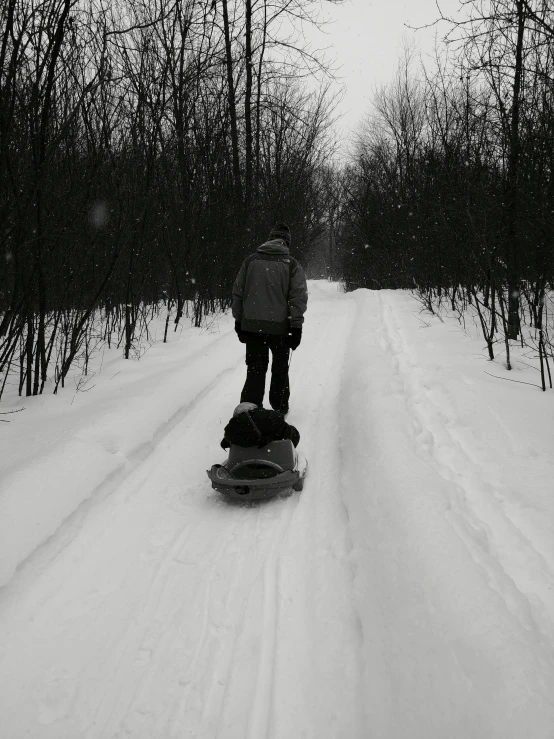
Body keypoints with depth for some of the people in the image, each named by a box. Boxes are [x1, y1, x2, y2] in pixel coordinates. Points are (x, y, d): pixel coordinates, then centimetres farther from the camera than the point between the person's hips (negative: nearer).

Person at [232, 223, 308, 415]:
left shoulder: (251, 260, 4)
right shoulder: (291, 265, -4)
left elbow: (238, 292, 7)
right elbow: (298, 297, -8)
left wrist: (238, 320, 14)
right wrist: (296, 327, -4)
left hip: (252, 325, 2)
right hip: (280, 326, -1)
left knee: (255, 369, 6)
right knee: (280, 369, 17)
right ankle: (279, 407, 27)